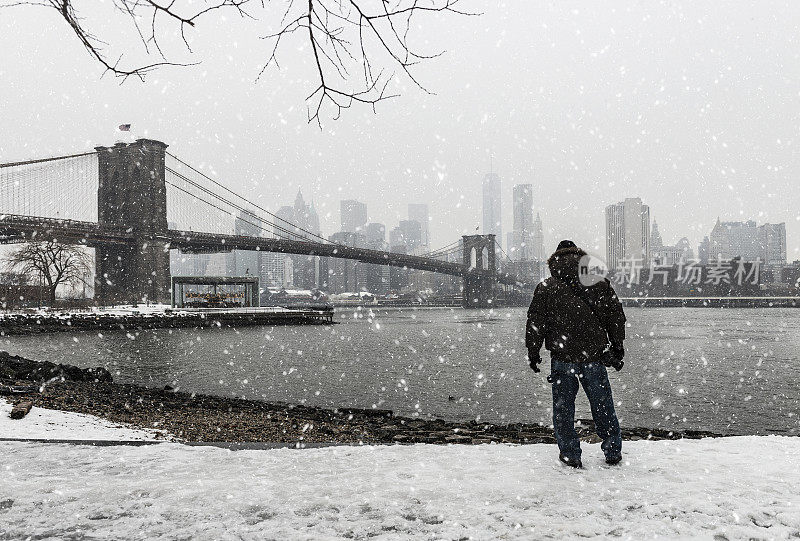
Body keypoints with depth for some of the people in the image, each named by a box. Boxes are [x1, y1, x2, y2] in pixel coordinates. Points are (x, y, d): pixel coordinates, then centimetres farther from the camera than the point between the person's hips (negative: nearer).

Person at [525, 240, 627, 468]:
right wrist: (617, 347, 17)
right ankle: (613, 453, 24)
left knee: (563, 408, 9)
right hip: (595, 356, 2)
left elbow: (535, 325, -2)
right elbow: (616, 317, 8)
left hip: (562, 358, -2)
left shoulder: (545, 288, -2)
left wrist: (533, 354, 8)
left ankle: (570, 456, 13)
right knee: (603, 406, 14)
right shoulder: (600, 283, 4)